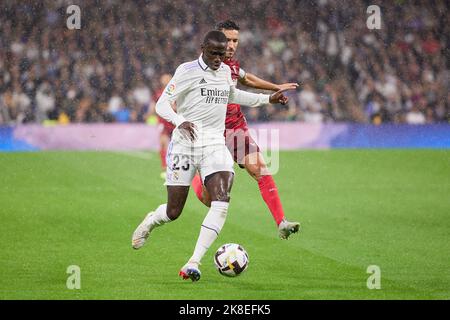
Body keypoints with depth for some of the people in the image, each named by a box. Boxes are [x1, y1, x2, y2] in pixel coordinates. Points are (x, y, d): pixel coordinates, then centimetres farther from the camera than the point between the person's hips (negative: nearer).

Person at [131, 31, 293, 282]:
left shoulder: (226, 71, 12)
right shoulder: (187, 71, -6)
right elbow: (162, 104, -9)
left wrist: (268, 99, 29)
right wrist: (180, 121, -29)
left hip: (215, 145, 4)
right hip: (185, 145, -4)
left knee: (222, 202, -20)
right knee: (174, 212, 1)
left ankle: (194, 264, -21)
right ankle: (150, 221, 39)